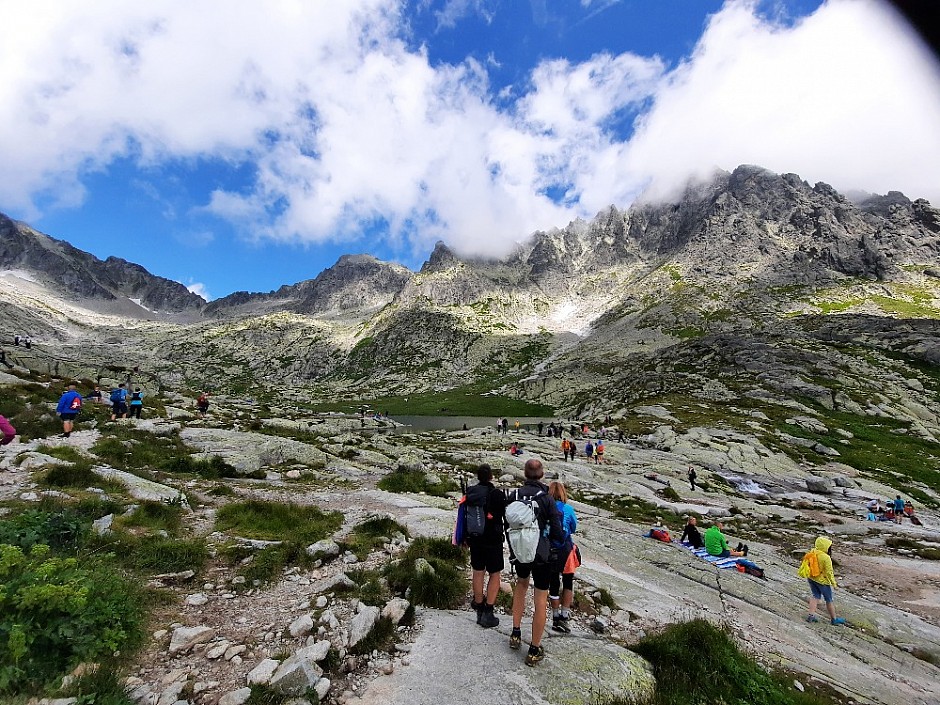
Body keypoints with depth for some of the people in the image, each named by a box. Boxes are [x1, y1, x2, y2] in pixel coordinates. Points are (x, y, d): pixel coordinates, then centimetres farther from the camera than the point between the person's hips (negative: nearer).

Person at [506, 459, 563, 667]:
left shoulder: (513, 495, -9)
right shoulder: (546, 498, -18)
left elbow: (506, 524, 1)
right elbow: (557, 532, -14)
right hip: (541, 554, -4)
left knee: (522, 582, 30)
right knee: (541, 600, 12)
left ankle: (516, 634, 35)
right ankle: (534, 651, 24)